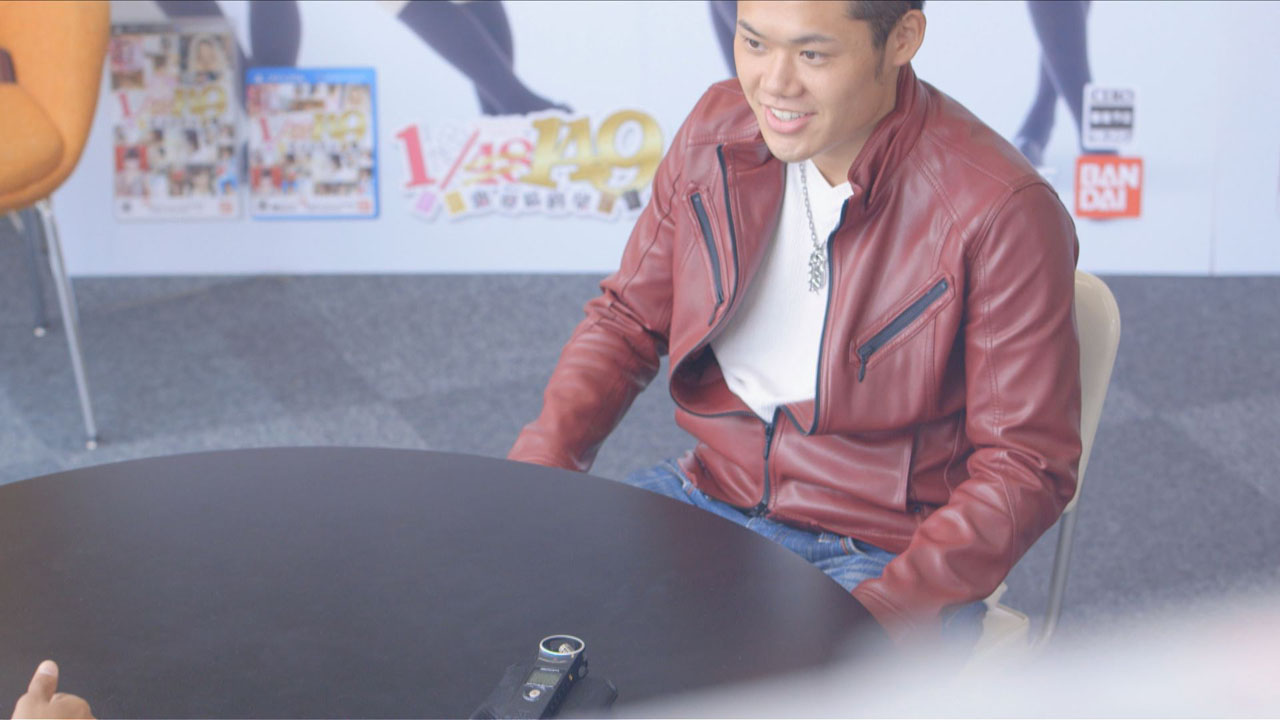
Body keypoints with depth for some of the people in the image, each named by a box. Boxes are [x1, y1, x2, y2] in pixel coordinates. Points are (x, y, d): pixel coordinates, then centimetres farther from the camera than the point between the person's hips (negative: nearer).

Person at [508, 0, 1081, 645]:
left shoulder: (1000, 212, -19)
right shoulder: (717, 130, -1)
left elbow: (1026, 465, -14)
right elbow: (627, 318, 11)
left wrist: (882, 612, -26)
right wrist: (537, 467, -6)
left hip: (881, 556, -5)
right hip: (708, 494, 6)